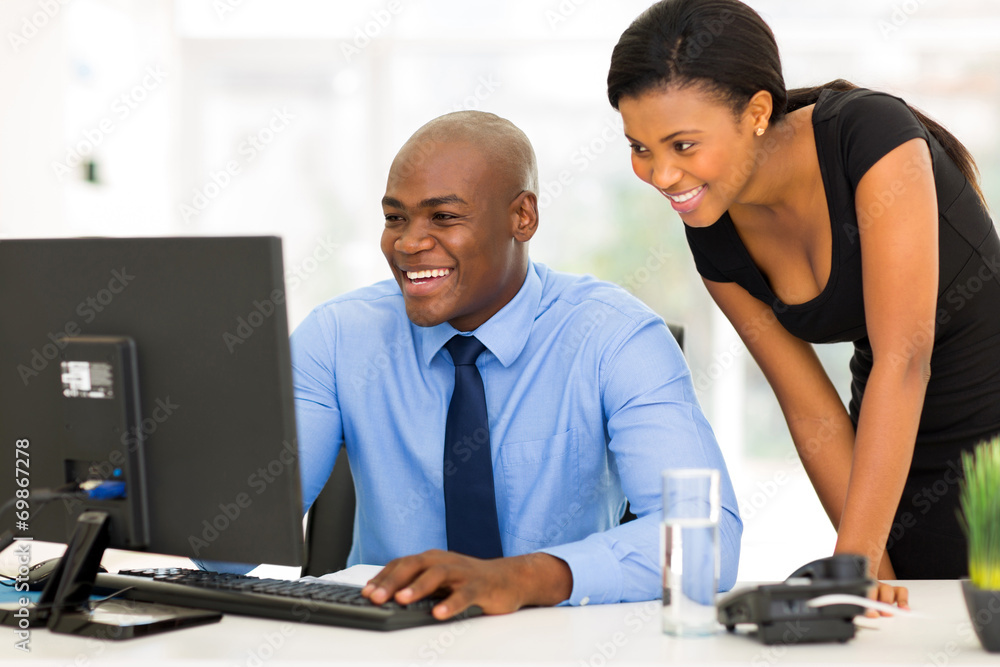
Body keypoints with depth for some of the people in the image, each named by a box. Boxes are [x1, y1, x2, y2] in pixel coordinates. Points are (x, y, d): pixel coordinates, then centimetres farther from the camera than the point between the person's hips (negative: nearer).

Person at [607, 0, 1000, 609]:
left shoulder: (874, 137, -25)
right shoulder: (717, 240, -7)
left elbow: (903, 360, -29)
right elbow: (813, 414, -3)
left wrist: (854, 556, -31)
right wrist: (876, 575, -9)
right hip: (905, 462, 5)